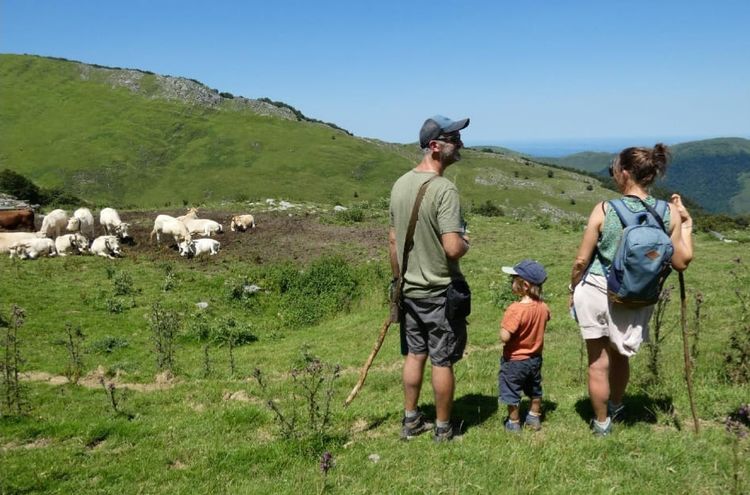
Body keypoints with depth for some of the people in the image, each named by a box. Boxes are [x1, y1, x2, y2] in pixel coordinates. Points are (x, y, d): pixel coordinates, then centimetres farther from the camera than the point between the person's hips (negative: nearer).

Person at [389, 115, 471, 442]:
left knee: (414, 355, 18)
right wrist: (465, 242, -4)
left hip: (409, 290, 7)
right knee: (443, 361, 8)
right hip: (440, 292, -7)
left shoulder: (400, 184, 2)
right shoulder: (443, 188, -21)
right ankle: (443, 428, 22)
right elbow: (453, 248, -27)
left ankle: (411, 421, 30)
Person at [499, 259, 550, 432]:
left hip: (514, 360, -6)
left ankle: (514, 423, 25)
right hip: (535, 358, 7)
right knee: (534, 390, 25)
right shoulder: (543, 307, -10)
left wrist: (502, 326, -13)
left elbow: (504, 337, -32)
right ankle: (534, 418, 39)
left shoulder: (515, 310, -31)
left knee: (511, 392, 13)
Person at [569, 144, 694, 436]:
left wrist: (573, 290, 6)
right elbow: (681, 262, -2)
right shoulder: (670, 213, -11)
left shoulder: (604, 211, -18)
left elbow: (581, 260, -11)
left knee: (598, 362, 13)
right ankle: (616, 408, 49)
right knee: (620, 356, 28)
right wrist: (686, 223, 8)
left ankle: (602, 424, 28)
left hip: (597, 293, -3)